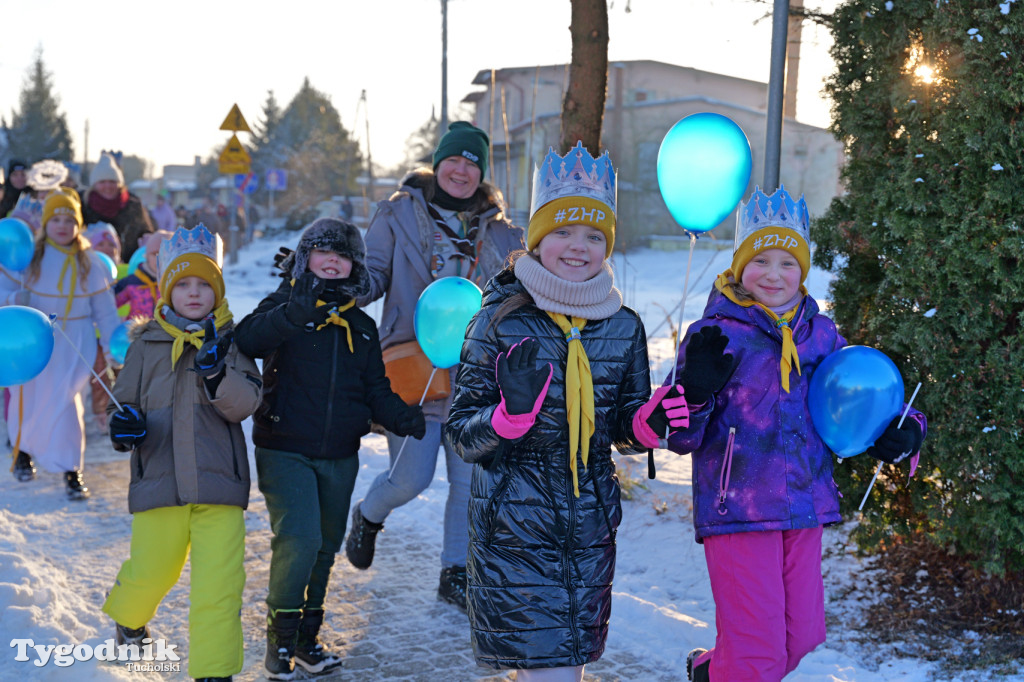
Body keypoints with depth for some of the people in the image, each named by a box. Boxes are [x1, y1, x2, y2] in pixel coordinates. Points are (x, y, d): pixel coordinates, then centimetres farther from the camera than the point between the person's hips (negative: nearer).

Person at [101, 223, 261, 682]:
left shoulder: (231, 342, 7)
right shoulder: (147, 346, 9)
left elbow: (244, 405, -5)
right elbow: (125, 401, 16)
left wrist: (217, 372, -23)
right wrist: (123, 424, -6)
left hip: (219, 481, -1)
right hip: (160, 479, 1)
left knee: (220, 580, -9)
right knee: (151, 571, 9)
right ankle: (128, 616, 43)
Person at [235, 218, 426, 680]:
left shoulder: (362, 327, 11)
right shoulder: (285, 305, -3)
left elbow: (376, 390, 9)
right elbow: (247, 340, -23)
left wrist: (401, 416, -13)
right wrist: (295, 313, -39)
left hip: (340, 457, 5)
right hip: (285, 451, -5)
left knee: (325, 547, 13)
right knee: (299, 539, -19)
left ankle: (306, 635, 30)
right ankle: (280, 633, 1)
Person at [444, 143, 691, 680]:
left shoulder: (624, 327, 4)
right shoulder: (500, 323, -7)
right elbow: (461, 436, -5)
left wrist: (650, 420, -8)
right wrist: (512, 413, -24)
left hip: (590, 525, 4)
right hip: (512, 525, -4)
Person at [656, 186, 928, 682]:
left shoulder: (820, 334, 7)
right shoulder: (715, 335, -6)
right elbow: (679, 437, -8)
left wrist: (901, 432, -2)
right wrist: (695, 391, -28)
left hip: (805, 506, 6)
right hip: (736, 506, -5)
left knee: (803, 633, 16)